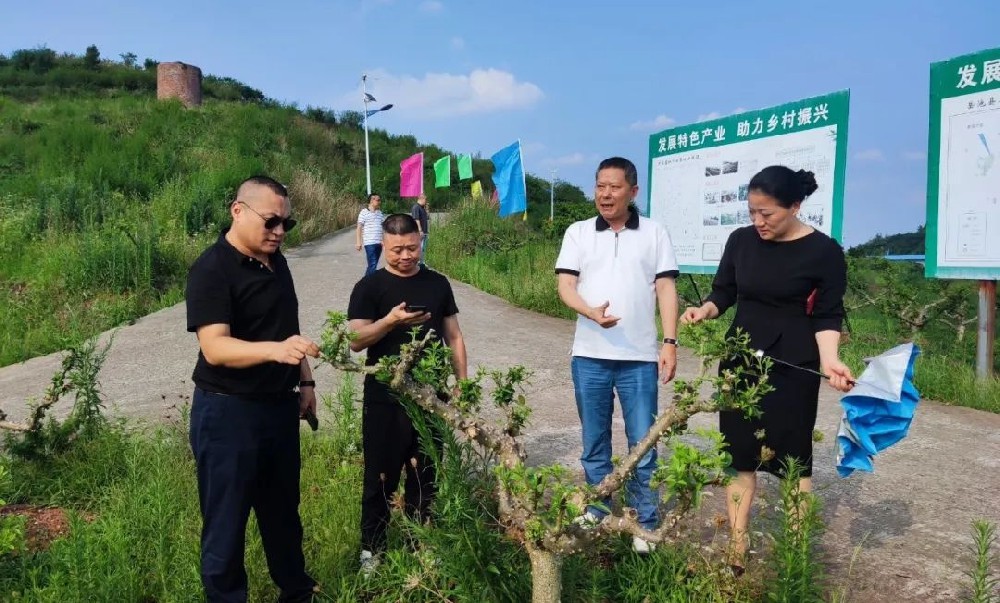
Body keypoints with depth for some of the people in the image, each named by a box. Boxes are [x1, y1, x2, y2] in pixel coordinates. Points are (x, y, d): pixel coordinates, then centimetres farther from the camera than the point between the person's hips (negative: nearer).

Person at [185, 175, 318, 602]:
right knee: (227, 521, 7)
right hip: (227, 412, -8)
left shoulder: (276, 261, 8)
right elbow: (214, 347, -26)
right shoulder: (211, 270, -17)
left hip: (279, 405, 8)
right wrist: (276, 350, -41)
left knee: (283, 511, 21)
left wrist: (305, 381, 14)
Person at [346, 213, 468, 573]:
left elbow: (454, 337, 12)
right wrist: (391, 320, -29)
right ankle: (372, 549, 23)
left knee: (425, 475, 13)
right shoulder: (369, 287, -4)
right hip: (385, 399, -3)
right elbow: (356, 341, -13)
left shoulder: (438, 283, 7)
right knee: (381, 477, 7)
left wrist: (462, 384, 7)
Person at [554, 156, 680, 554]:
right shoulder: (578, 233, 6)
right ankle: (596, 514, 28)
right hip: (589, 356, 1)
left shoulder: (654, 233, 4)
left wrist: (669, 341, -7)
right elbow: (565, 286, -2)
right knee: (594, 443, 13)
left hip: (639, 357, -1)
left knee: (643, 445, 4)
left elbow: (666, 290, 2)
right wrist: (591, 312, -22)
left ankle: (645, 525, 16)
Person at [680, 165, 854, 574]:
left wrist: (828, 359, -22)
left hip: (793, 367, -3)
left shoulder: (823, 251, -9)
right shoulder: (741, 241, 1)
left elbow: (828, 316, -7)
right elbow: (723, 293, 8)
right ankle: (736, 552, 17)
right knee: (739, 453, 7)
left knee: (793, 458, 4)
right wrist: (704, 311, -12)